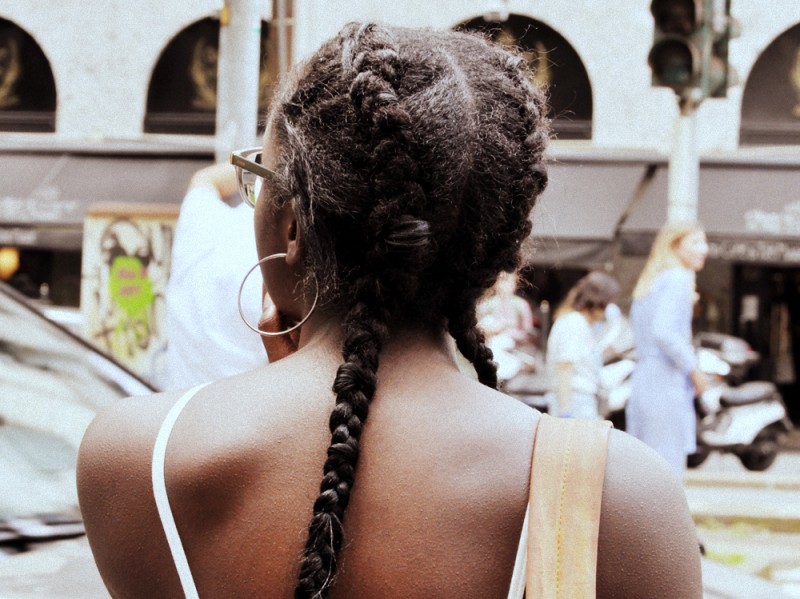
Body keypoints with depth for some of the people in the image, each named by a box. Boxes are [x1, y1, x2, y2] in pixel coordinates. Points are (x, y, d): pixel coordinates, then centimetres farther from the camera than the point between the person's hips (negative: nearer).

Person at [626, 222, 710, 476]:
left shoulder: (648, 281, 19)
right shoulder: (678, 279, -9)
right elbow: (663, 331, -21)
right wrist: (693, 370, -13)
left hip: (642, 385, 9)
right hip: (667, 388, -9)